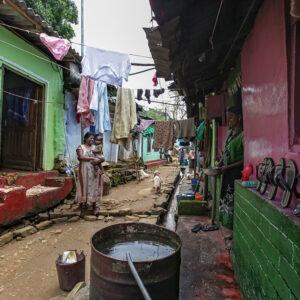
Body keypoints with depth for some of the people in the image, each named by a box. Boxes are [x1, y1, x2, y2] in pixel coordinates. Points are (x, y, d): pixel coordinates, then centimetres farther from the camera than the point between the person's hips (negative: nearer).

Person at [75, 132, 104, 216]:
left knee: (93, 187, 3)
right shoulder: (80, 147, 3)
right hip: (84, 170, -2)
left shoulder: (95, 147, 11)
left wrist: (98, 161, -17)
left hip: (94, 171, 2)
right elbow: (81, 157, -13)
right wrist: (92, 158, -20)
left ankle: (94, 206, 11)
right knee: (83, 187, 1)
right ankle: (80, 207, 10)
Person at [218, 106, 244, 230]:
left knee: (231, 200, -1)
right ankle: (224, 223, 30)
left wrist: (228, 167, -18)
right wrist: (220, 163, 4)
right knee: (224, 197, 16)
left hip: (236, 172, -8)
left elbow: (245, 159, -17)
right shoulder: (229, 132, 11)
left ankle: (231, 228, 14)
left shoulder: (243, 135, -15)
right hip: (227, 172, 8)